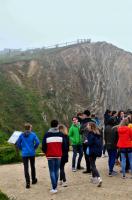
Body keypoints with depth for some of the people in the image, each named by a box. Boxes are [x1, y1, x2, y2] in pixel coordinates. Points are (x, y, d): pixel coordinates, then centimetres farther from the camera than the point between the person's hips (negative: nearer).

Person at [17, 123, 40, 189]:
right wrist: (34, 148, 3)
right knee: (32, 166, 18)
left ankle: (28, 182, -7)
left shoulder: (21, 135, 0)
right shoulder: (33, 134, -4)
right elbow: (37, 142, -12)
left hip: (24, 154, 0)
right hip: (32, 153, 0)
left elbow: (18, 144, 1)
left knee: (26, 168, 0)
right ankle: (33, 180, 32)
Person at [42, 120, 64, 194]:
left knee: (52, 171, 2)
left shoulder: (47, 134, -6)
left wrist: (46, 153, 14)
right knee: (56, 171, 12)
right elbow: (64, 145, 2)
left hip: (50, 156, -2)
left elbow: (44, 146, -4)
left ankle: (54, 188, -7)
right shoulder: (61, 134, 0)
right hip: (59, 155, 2)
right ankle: (55, 187, 17)